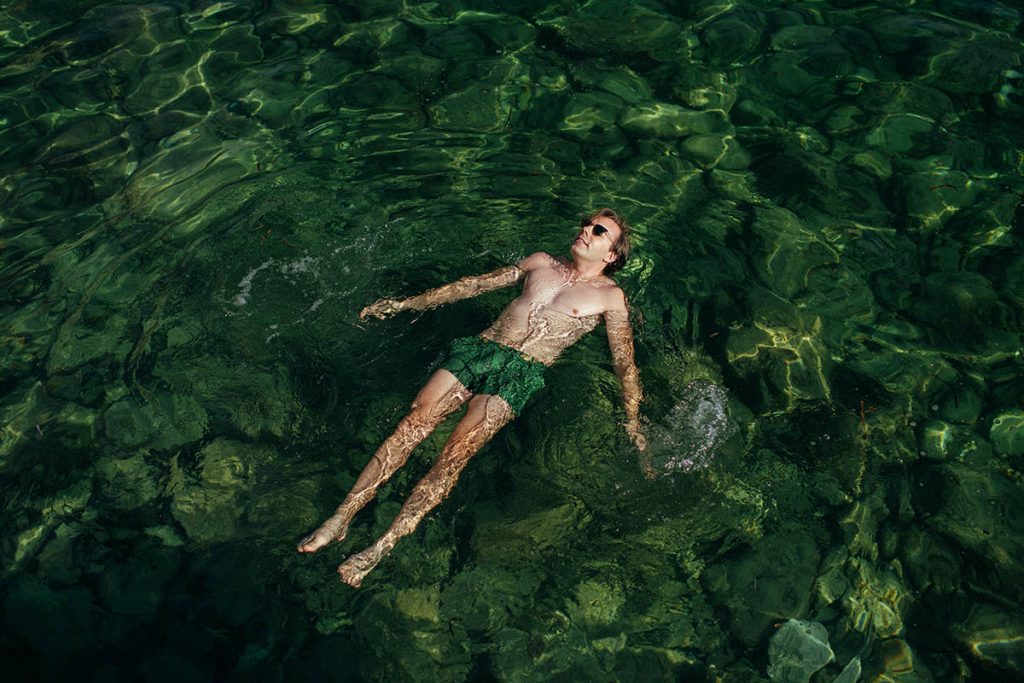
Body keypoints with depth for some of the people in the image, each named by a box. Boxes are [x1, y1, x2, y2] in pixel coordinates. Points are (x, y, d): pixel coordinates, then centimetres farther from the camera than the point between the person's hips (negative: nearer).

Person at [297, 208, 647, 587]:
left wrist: (632, 421, -2)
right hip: (479, 349, 4)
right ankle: (341, 517, -15)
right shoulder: (540, 262, 21)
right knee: (414, 421, -17)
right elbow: (476, 284, 23)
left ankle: (382, 547, -22)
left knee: (455, 452, -22)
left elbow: (625, 362, 9)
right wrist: (405, 304, 22)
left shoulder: (610, 295, 10)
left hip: (520, 372, -3)